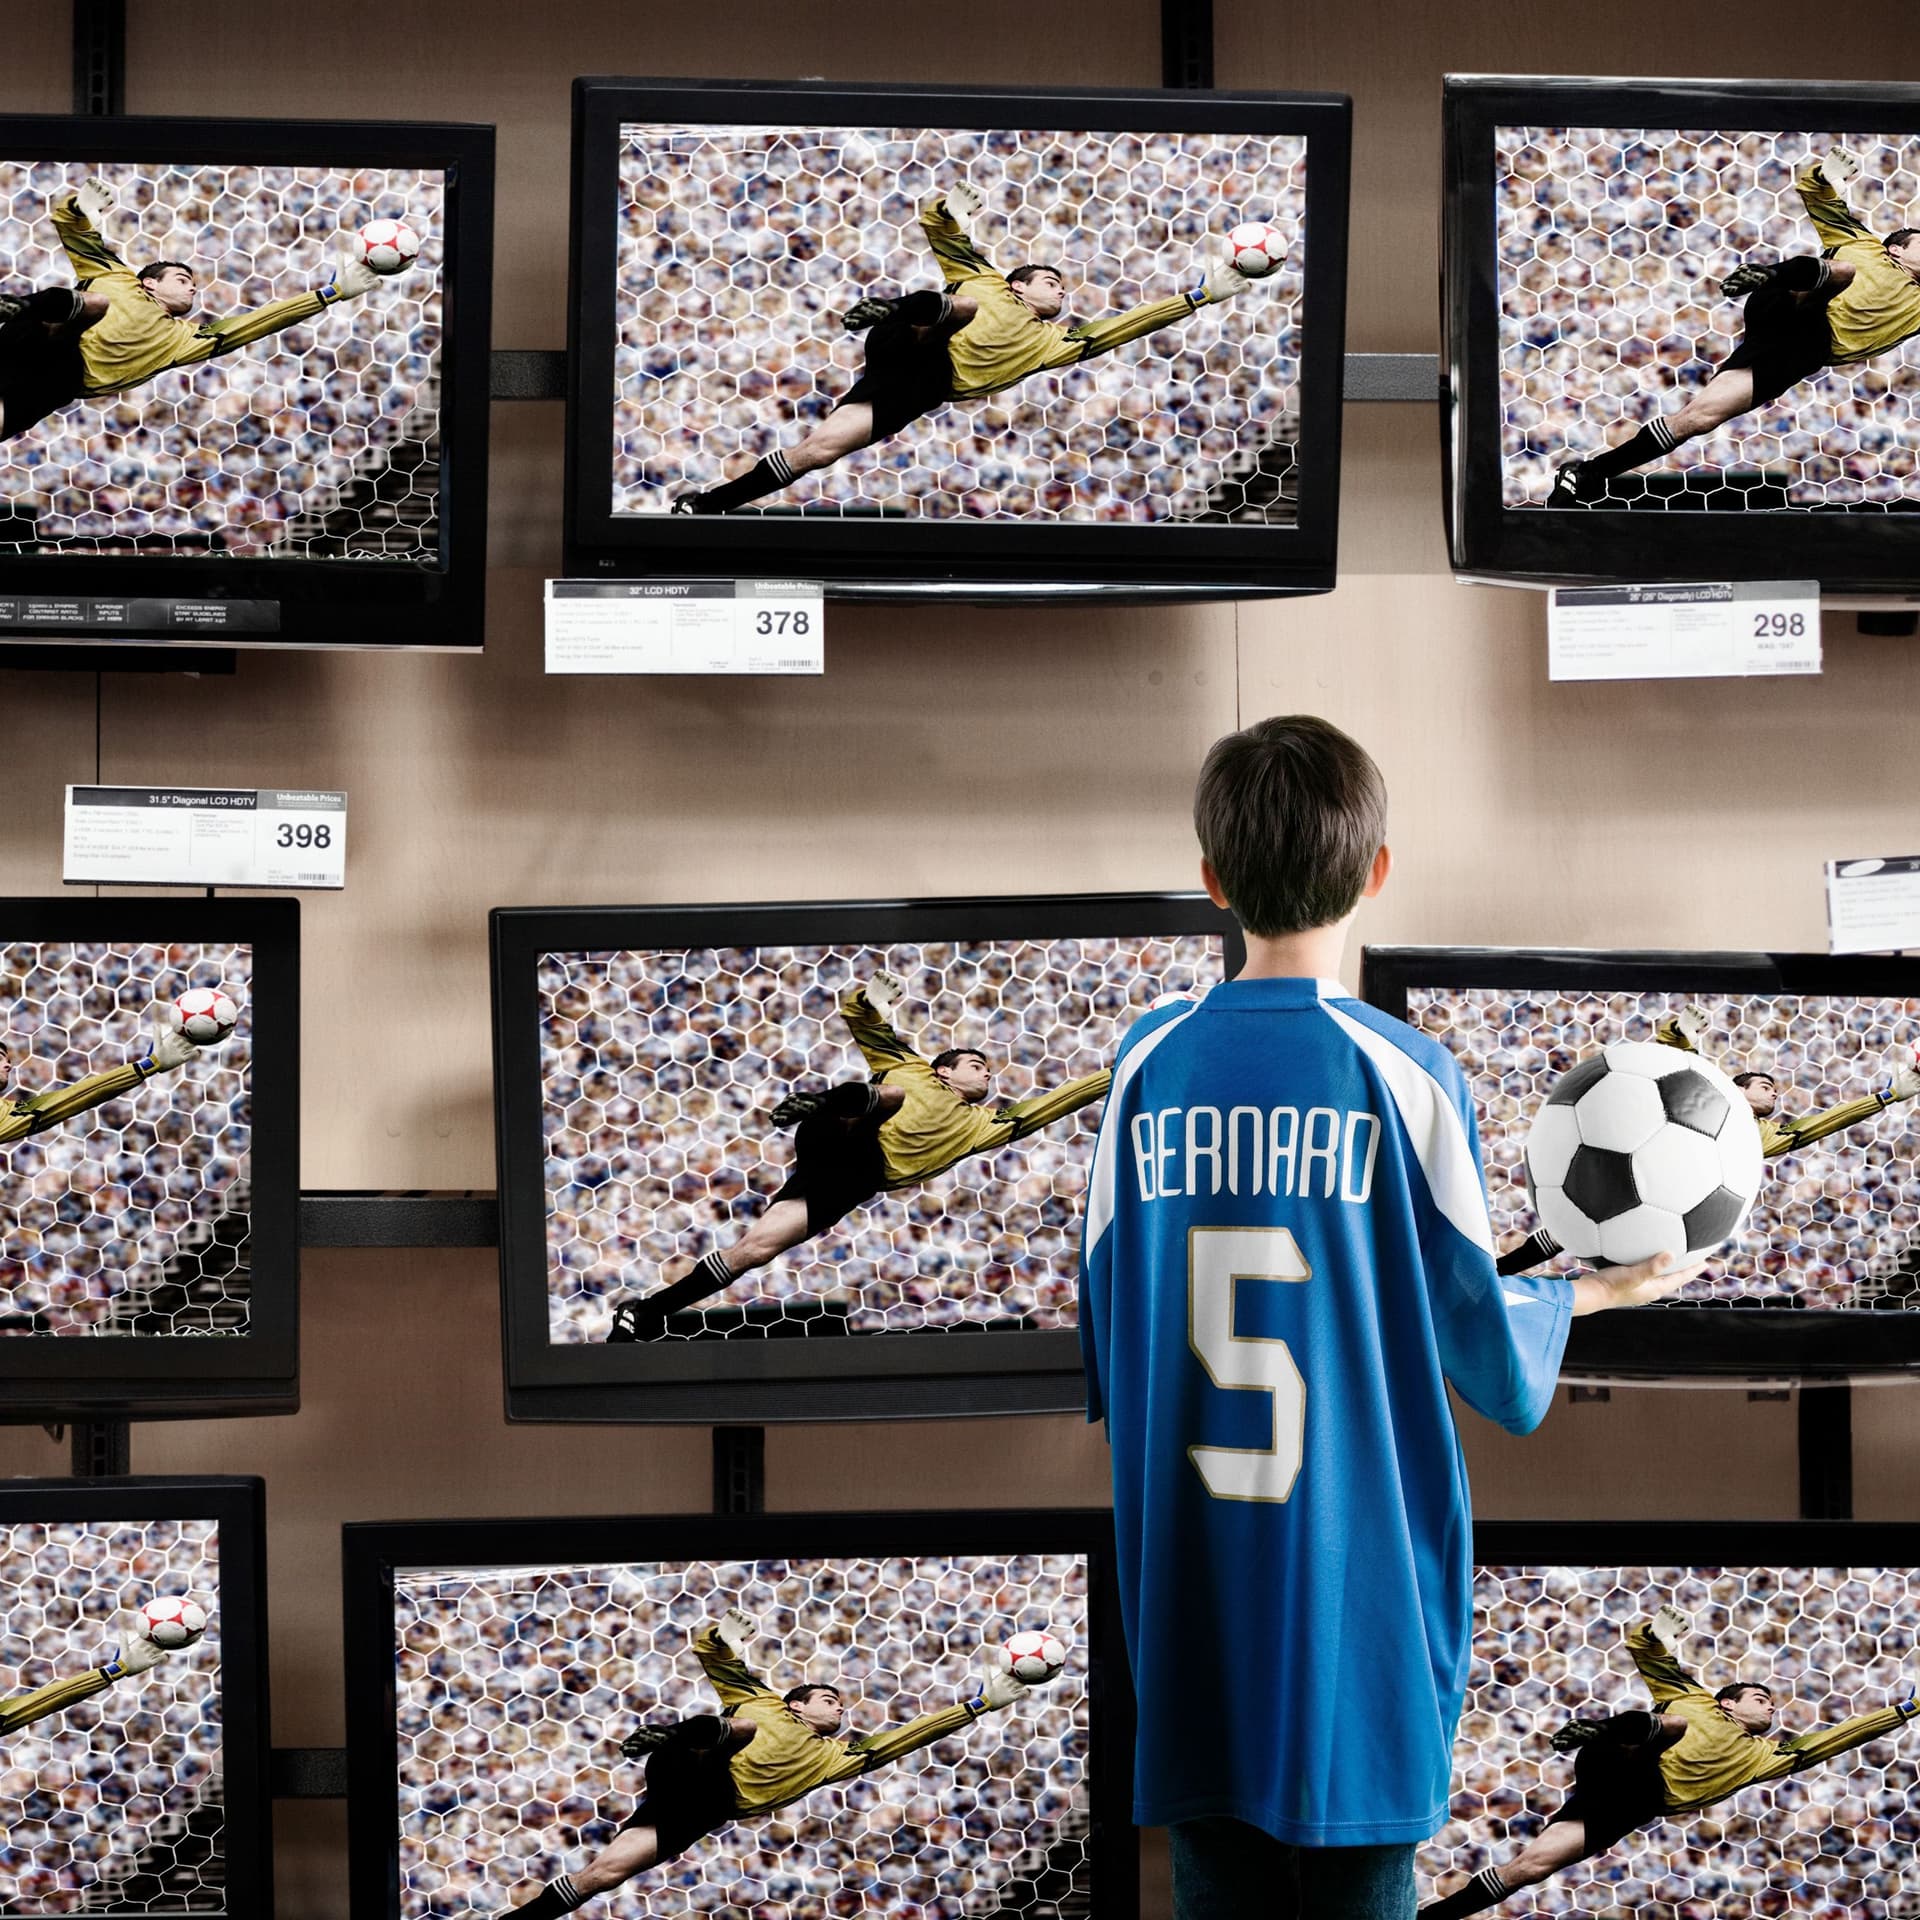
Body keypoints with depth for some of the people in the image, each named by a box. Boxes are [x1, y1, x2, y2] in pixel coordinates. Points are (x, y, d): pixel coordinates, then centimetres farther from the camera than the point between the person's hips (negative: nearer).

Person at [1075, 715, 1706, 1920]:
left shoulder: (1150, 1064, 0)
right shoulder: (1405, 1074, -9)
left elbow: (1106, 1331, 8)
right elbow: (1487, 1349, -3)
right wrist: (1599, 1291, 15)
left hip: (1189, 1588, 3)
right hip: (1359, 1585, -3)